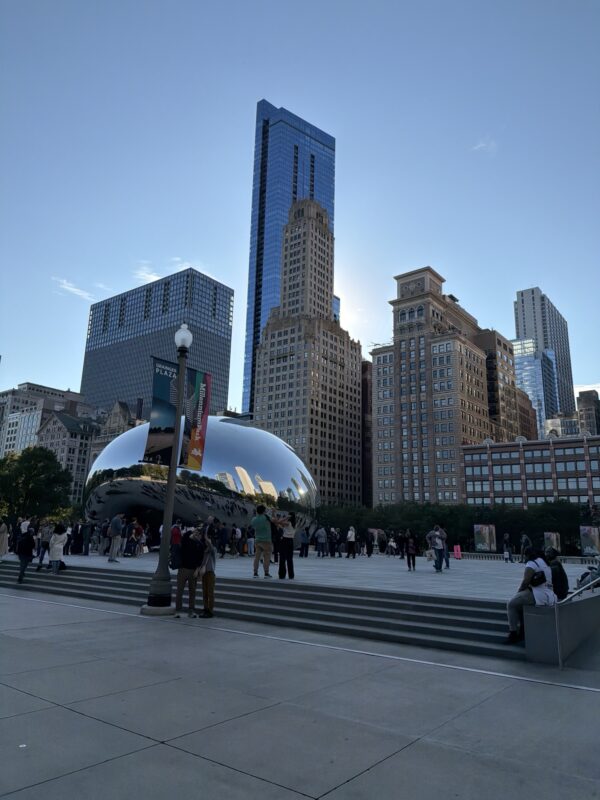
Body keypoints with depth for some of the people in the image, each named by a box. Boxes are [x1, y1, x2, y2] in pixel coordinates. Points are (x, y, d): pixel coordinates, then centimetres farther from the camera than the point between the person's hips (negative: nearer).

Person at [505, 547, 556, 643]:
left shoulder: (531, 564, -10)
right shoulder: (544, 563, 21)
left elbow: (525, 582, -16)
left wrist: (518, 592, 0)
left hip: (539, 596, -10)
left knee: (511, 604, -2)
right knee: (519, 602, 26)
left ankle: (513, 634, 0)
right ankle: (522, 631, 27)